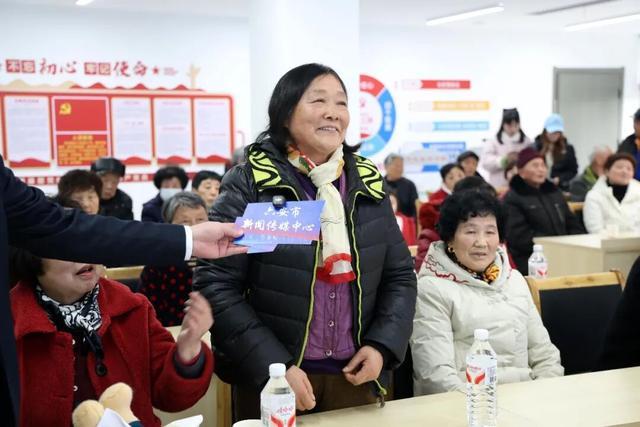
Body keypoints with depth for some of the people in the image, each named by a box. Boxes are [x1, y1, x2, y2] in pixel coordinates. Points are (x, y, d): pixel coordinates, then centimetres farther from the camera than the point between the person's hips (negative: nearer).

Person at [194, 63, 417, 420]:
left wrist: (382, 346, -6)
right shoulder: (250, 184, -9)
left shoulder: (368, 183, 4)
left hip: (356, 375, 4)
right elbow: (215, 284, -12)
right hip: (272, 380, -3)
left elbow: (400, 276, 9)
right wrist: (273, 367, -18)